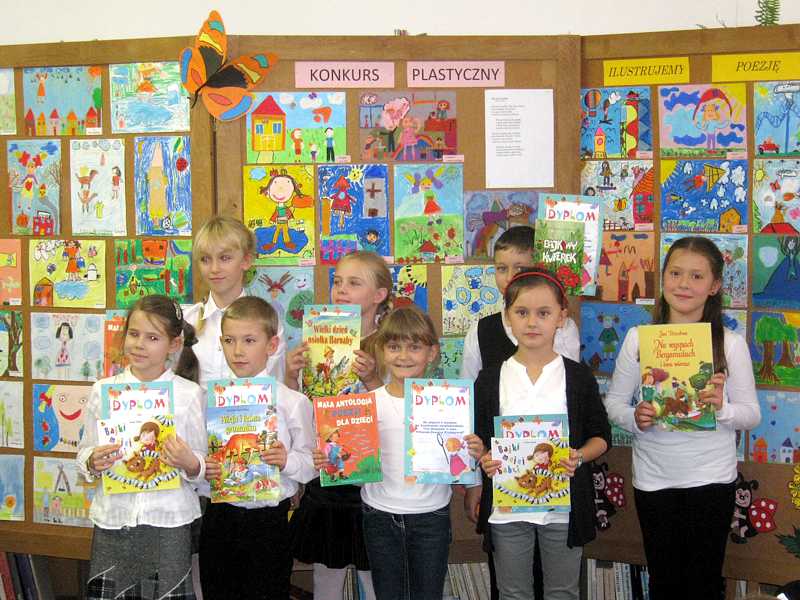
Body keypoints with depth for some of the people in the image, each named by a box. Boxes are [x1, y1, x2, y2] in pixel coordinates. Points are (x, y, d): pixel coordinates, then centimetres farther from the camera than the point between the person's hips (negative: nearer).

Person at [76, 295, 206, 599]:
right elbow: (84, 453, 8)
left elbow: (201, 464, 2)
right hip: (113, 516, 2)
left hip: (168, 520, -1)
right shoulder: (103, 390, 2)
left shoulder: (189, 394, -3)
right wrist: (93, 462, -13)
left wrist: (189, 464, -19)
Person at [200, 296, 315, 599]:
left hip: (268, 520, -3)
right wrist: (201, 469, -11)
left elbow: (311, 463, -3)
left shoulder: (292, 402, -4)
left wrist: (287, 460, -22)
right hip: (219, 515, 3)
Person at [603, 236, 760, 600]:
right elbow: (614, 402, 2)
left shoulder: (731, 343, -5)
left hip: (711, 479, -1)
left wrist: (722, 408, -21)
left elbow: (752, 415, -1)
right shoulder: (638, 337, -3)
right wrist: (635, 419, -18)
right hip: (653, 478, 1)